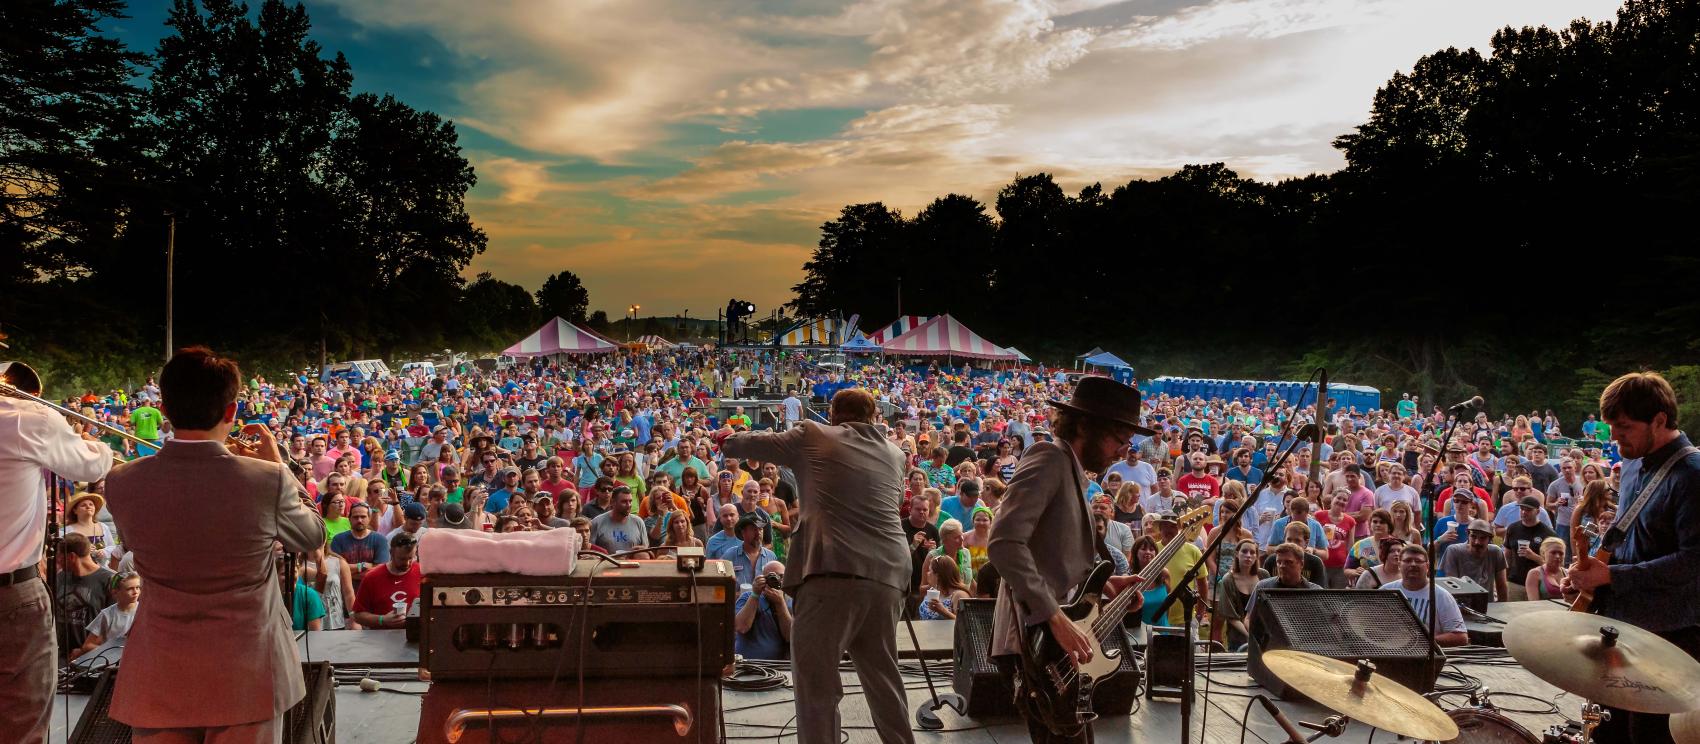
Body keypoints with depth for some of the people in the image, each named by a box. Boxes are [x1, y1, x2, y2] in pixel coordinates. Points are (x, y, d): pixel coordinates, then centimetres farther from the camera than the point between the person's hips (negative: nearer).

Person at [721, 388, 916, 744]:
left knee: (816, 680, 1)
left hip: (833, 570, -5)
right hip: (888, 574, 5)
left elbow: (735, 445, 18)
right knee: (883, 676, 18)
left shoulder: (813, 437, 9)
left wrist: (727, 440, 41)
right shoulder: (895, 453, 20)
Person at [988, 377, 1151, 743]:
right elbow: (1004, 543, -26)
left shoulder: (1071, 469, 17)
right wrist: (1057, 618, -27)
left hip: (1060, 643, 10)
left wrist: (1103, 582, 10)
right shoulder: (1049, 459, -13)